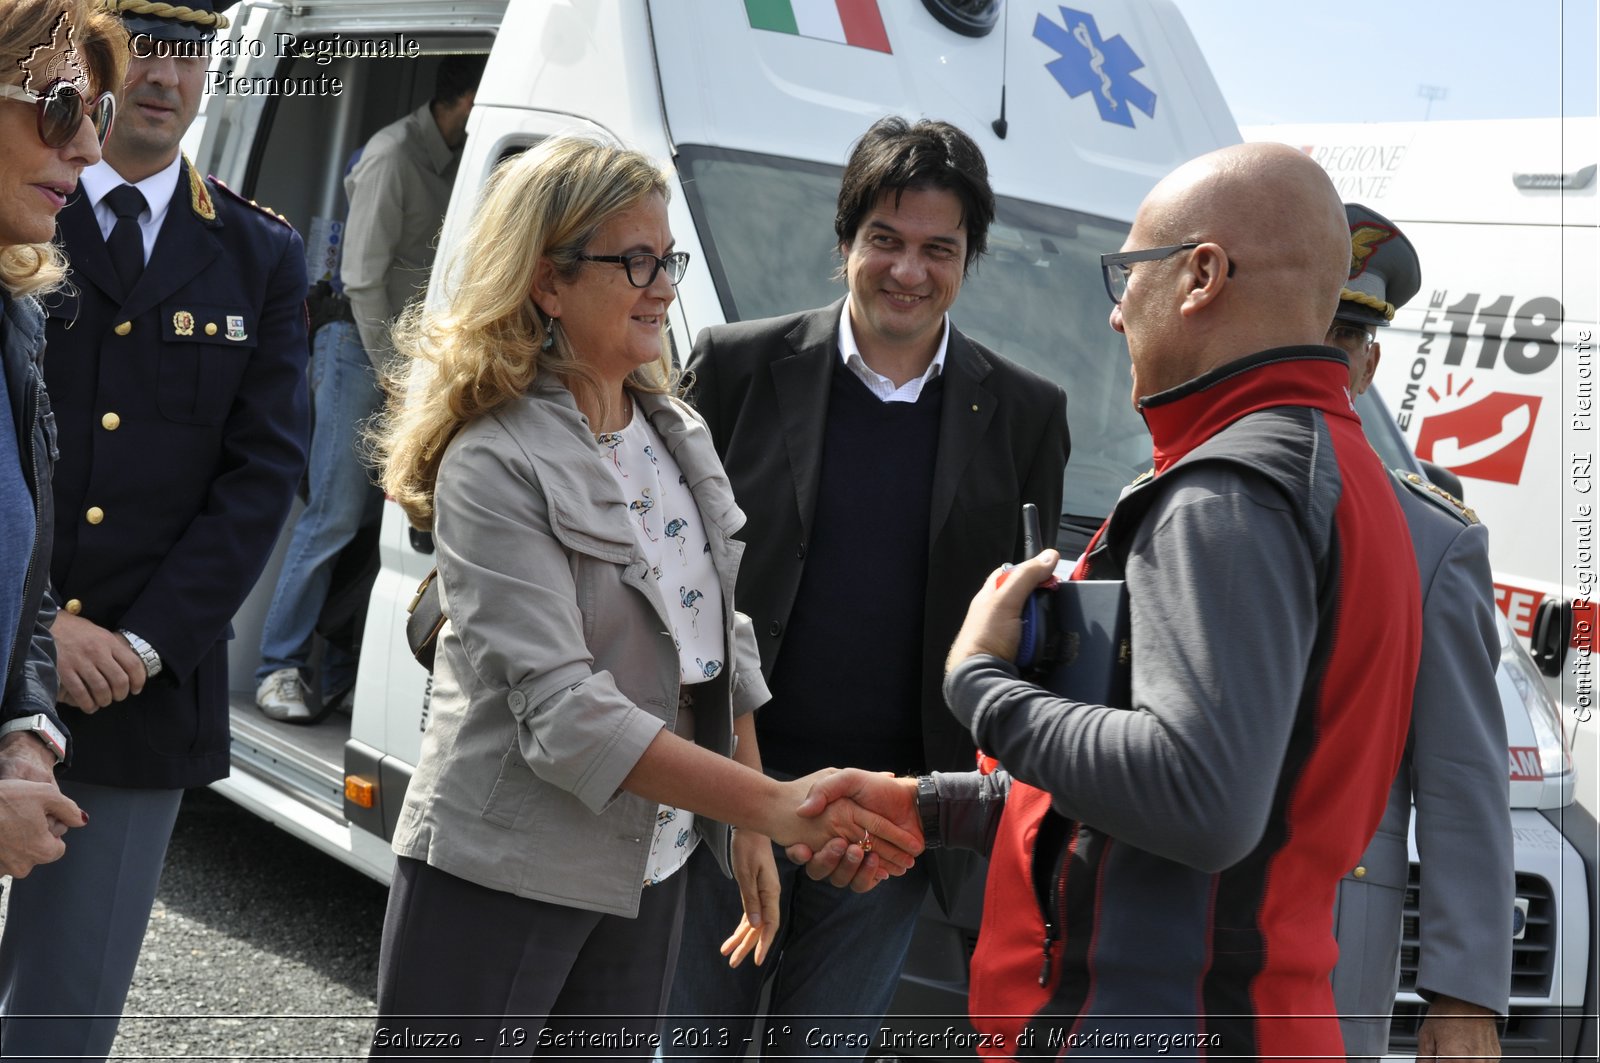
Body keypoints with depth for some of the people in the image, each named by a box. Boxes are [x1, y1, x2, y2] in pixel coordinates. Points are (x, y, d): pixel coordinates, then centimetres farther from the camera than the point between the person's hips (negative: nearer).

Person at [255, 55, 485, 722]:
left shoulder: (456, 158, 8)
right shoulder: (393, 157, -14)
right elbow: (362, 278, -14)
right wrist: (394, 377, -11)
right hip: (362, 348, -7)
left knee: (388, 519, 4)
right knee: (336, 517, -6)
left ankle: (340, 673, 11)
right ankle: (280, 667, 3)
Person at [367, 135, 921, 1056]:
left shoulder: (681, 436, 6)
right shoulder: (493, 465, -18)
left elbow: (725, 646, 13)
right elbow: (562, 712, -25)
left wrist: (751, 839, 11)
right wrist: (775, 806, -28)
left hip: (651, 872, 7)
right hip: (501, 876, -7)